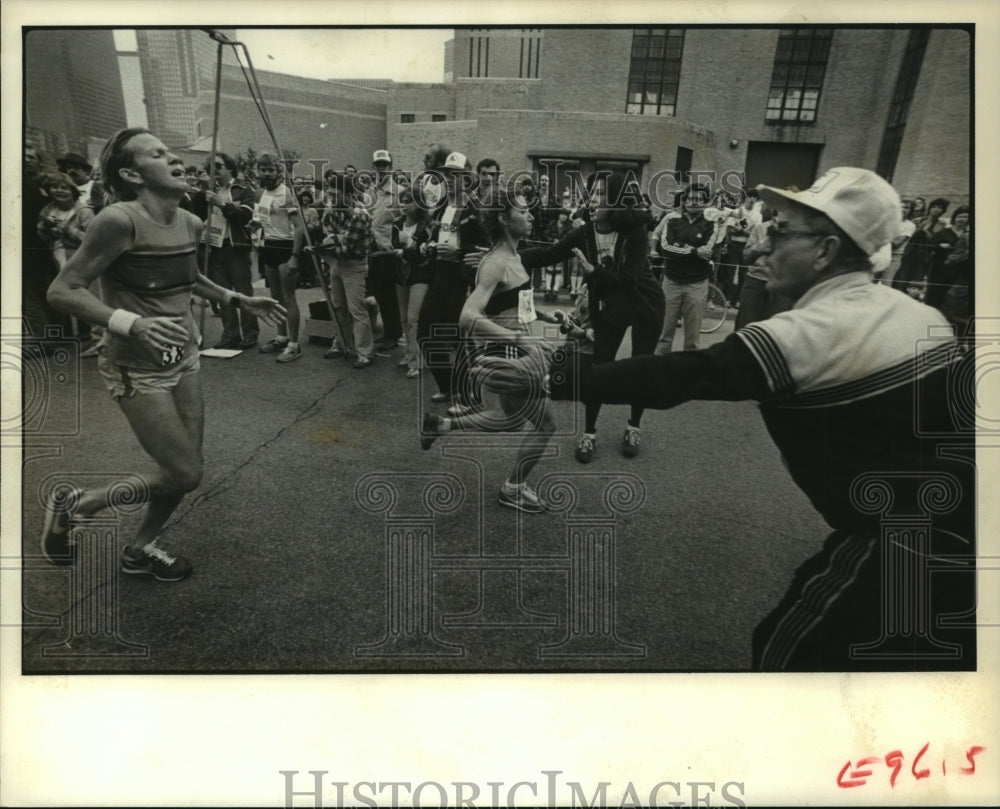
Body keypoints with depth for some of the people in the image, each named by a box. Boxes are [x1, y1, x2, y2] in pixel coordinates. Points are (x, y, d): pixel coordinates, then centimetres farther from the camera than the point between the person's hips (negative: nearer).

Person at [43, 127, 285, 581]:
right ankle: (72, 506, 21)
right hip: (137, 370, -7)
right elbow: (62, 291, -20)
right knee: (185, 474, -3)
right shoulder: (120, 220, -22)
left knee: (185, 470, 12)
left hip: (184, 359, 7)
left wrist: (239, 301, 15)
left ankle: (139, 550, 37)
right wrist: (132, 323, -34)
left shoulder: (191, 224, 2)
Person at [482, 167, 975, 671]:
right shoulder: (918, 313, 3)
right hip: (954, 530, 8)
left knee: (785, 651, 9)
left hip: (906, 547, -8)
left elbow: (675, 377, -26)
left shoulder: (807, 335, -21)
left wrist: (550, 377, -24)